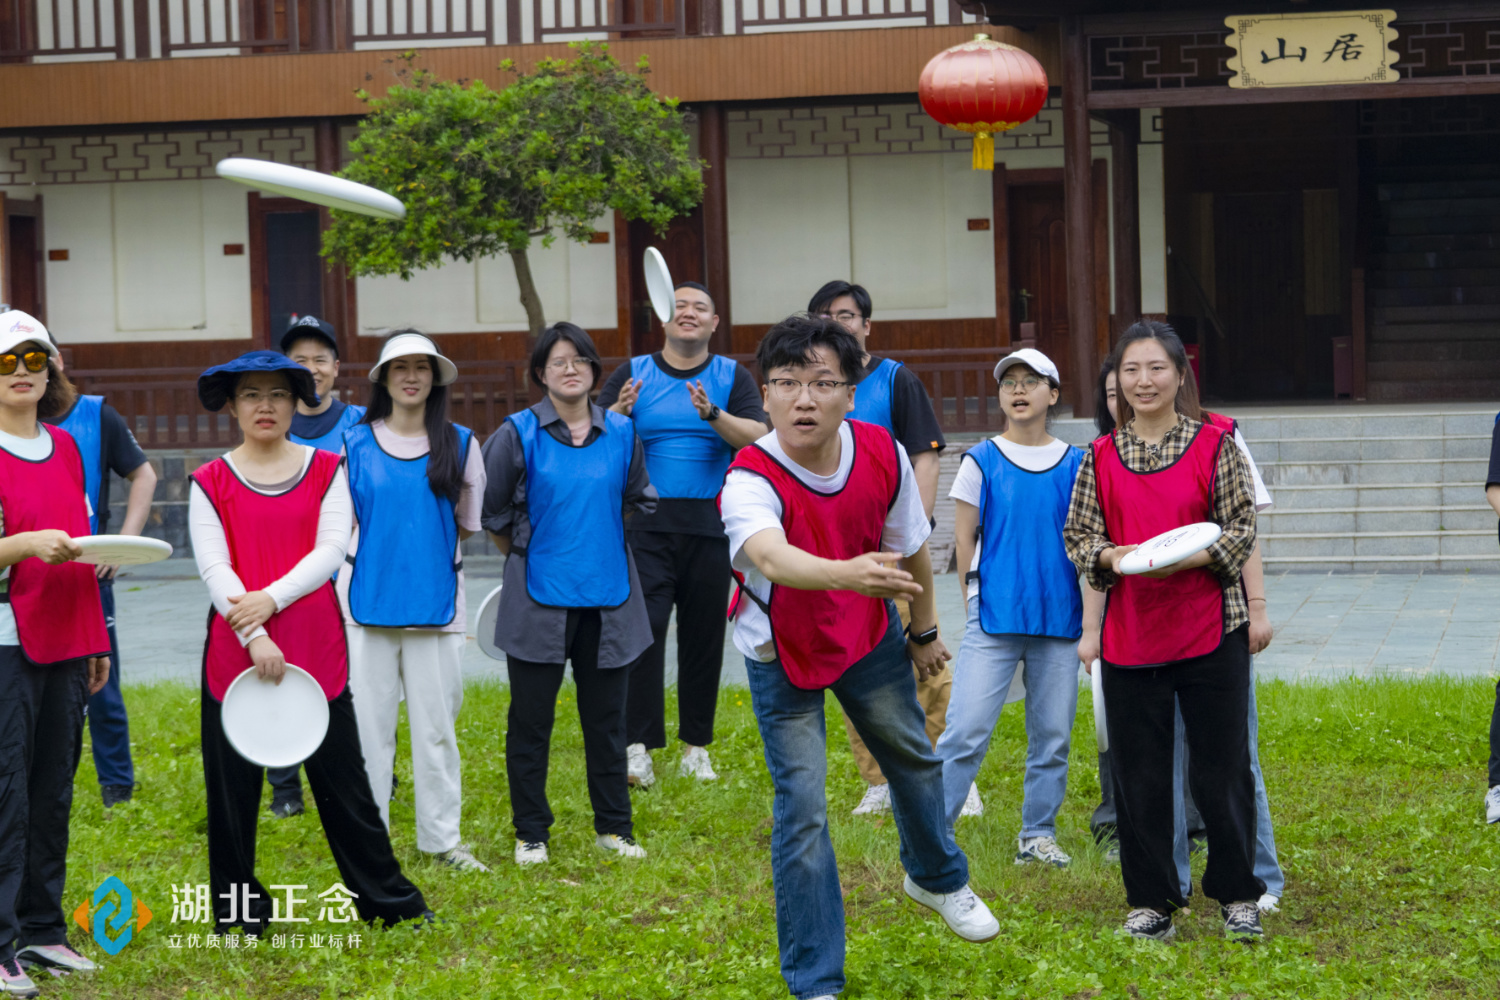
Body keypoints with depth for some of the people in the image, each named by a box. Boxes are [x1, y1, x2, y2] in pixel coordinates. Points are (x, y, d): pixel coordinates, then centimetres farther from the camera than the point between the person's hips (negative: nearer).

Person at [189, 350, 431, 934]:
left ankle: (388, 901, 15)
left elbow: (331, 550, -5)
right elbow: (213, 567, -7)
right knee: (233, 787, 4)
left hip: (316, 647, 0)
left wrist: (271, 598, -18)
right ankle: (237, 911, 17)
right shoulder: (211, 482, 4)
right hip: (235, 650, 0)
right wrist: (254, 637, -19)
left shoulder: (326, 470, 7)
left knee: (342, 777, 4)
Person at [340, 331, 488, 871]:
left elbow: (467, 523, 13)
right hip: (368, 600, -1)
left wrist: (427, 552, 7)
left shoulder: (459, 443, 7)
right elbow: (340, 522, 9)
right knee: (368, 721, 1)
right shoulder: (355, 443, 5)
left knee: (436, 724, 4)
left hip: (435, 602, 1)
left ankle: (442, 837, 14)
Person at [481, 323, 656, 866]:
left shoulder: (621, 432, 4)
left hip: (607, 596, 3)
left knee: (606, 717, 10)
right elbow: (489, 510, 5)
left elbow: (639, 500, 20)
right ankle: (530, 833, 14)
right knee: (531, 719, 4)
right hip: (539, 598, -2)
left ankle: (613, 827, 21)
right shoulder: (518, 434, -5)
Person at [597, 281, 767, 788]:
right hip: (646, 524, -1)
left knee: (704, 635, 5)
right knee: (643, 628, -12)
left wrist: (713, 414, -23)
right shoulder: (633, 374, 8)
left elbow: (757, 438, -6)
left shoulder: (733, 377, 9)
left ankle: (696, 747, 15)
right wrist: (619, 413, -20)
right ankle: (638, 747, -12)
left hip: (709, 525, 1)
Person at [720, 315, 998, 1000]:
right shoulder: (751, 481, -36)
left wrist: (924, 631, 11)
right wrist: (846, 573, -77)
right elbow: (771, 558, -58)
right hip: (782, 654, -4)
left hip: (871, 635, 5)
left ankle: (936, 878, 55)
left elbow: (911, 548, -2)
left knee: (913, 756, 23)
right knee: (802, 807, -8)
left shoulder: (884, 455, -21)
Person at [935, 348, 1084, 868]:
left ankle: (1037, 835, 19)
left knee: (1053, 736, 6)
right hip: (994, 617, -2)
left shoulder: (1075, 465, 7)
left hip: (1060, 617, 3)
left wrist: (1090, 617, 8)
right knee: (966, 731, -9)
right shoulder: (981, 462, 2)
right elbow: (964, 539, 5)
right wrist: (975, 605, 2)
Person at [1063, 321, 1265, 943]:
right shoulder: (1100, 457, 7)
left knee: (1222, 768, 2)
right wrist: (1111, 555, -13)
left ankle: (1238, 895, 17)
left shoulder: (1215, 445, 0)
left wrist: (1186, 557, -18)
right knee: (1139, 772, 6)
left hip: (1209, 629, -2)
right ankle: (1151, 901, 17)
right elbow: (1077, 536, 8)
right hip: (1129, 631, 2)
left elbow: (1242, 530, -1)